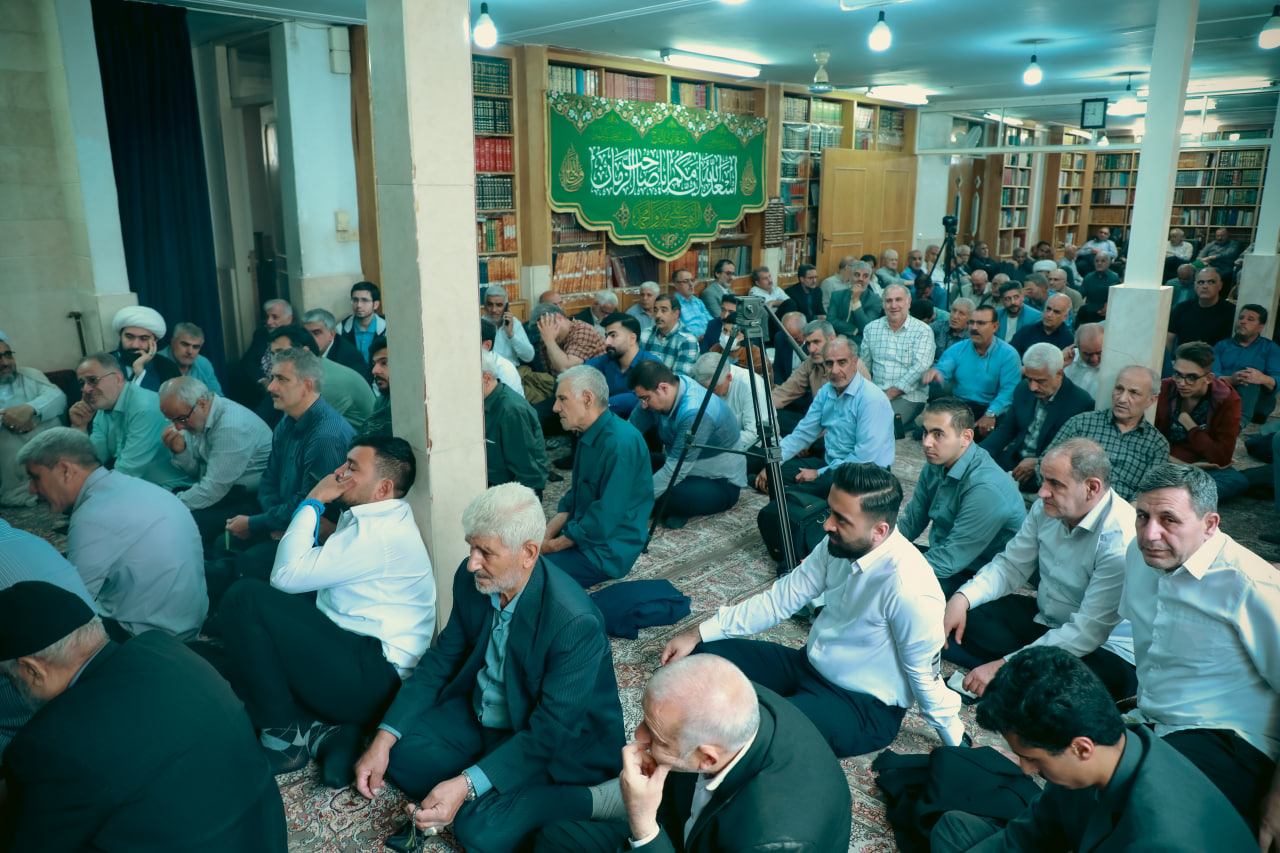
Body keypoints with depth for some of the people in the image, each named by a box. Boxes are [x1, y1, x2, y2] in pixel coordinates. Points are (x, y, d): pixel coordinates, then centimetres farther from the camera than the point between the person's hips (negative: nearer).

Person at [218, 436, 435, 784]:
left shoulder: (381, 533, -17)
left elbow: (286, 575, -17)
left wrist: (312, 503, -9)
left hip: (371, 682, -10)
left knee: (245, 597, -16)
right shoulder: (373, 520, 16)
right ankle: (325, 732, 0)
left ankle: (284, 737, -6)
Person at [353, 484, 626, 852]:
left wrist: (465, 786, -35)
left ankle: (586, 801, -3)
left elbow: (548, 734, -27)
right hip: (479, 717, 7)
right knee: (396, 750, -8)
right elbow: (440, 660, 1)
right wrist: (384, 739, -8)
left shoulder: (576, 623, -33)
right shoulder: (472, 580, -12)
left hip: (558, 747, -6)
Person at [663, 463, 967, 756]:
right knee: (703, 655, -4)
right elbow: (782, 597, -1)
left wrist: (957, 748, -2)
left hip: (865, 705, -8)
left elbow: (926, 676, -16)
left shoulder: (910, 590, -31)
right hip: (810, 664, 8)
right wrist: (699, 633, -5)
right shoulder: (839, 544, -9)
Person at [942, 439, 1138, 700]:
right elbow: (1011, 565, 5)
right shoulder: (1047, 508, -6)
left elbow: (1087, 632, -29)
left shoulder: (1121, 542, -28)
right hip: (1042, 620, 7)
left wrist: (1005, 665, -31)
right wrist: (962, 598, -15)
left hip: (1103, 647, -7)